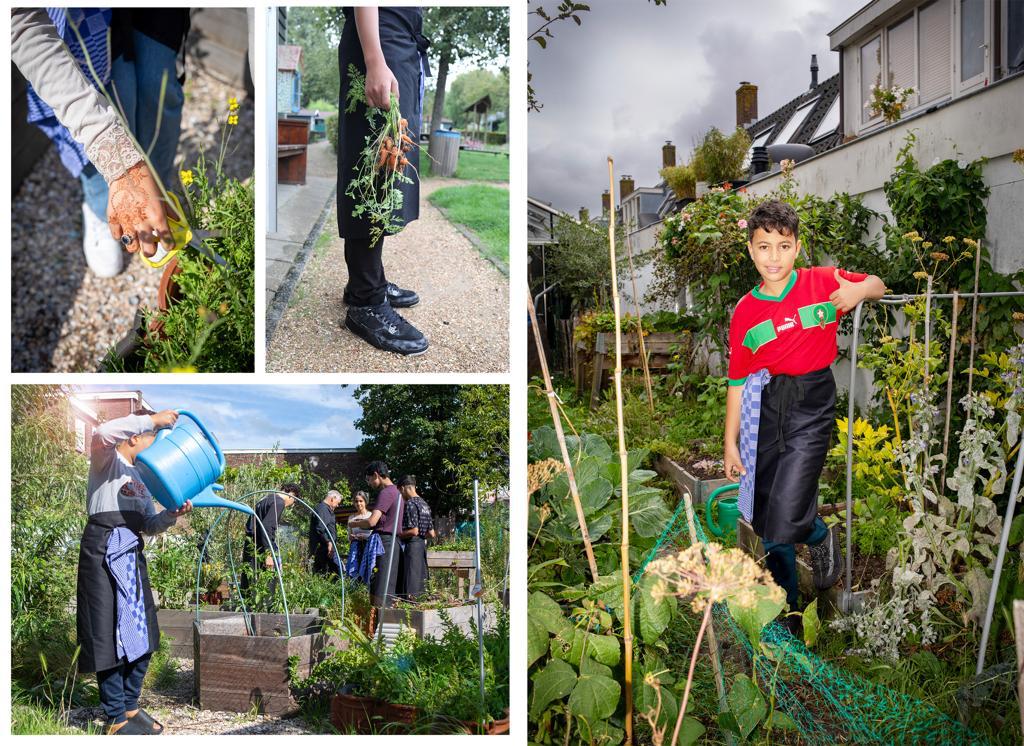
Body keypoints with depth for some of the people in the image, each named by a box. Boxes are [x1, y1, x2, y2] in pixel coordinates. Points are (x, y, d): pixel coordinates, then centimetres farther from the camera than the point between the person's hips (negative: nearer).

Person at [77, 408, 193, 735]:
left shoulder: (140, 477, 21)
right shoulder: (108, 461, -1)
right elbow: (102, 434, -26)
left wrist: (172, 515, -3)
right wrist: (152, 419, -22)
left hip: (132, 554, 8)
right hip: (104, 551, -8)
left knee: (141, 634, 9)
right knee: (110, 634, -5)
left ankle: (130, 706, 23)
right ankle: (116, 720, 2)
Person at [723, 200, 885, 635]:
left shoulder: (823, 283, -2)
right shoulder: (745, 312, 3)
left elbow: (878, 286, 15)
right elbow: (737, 381, 7)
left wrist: (861, 290, -10)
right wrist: (730, 443, 7)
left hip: (810, 407, -3)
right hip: (764, 407, 3)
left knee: (784, 521, -15)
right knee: (768, 525, 9)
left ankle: (821, 538, 22)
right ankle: (787, 613, 28)